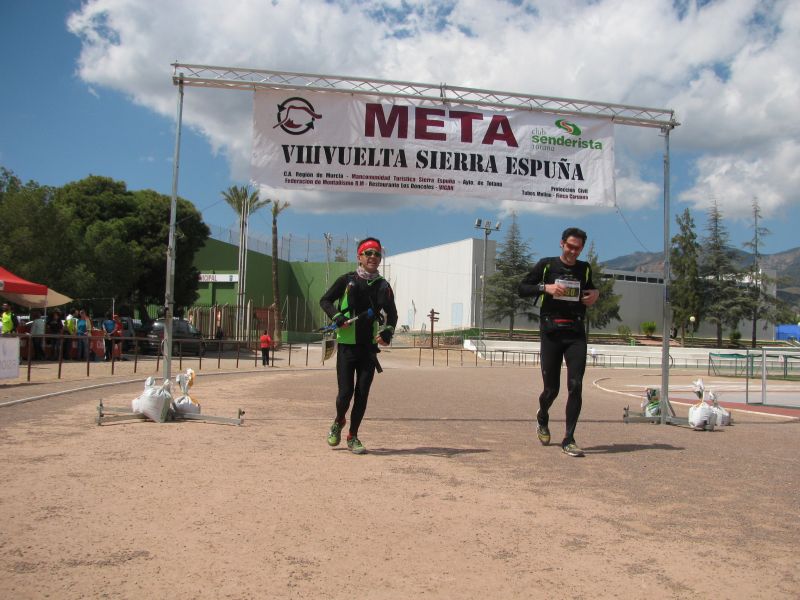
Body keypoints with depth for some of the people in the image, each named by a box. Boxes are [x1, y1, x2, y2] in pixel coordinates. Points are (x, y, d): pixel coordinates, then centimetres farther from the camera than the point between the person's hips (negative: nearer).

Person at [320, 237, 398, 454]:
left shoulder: (383, 286, 8)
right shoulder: (347, 280, 1)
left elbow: (392, 313, 16)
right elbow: (325, 300, 5)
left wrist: (388, 331, -4)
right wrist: (337, 316, -13)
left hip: (369, 347, 2)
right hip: (347, 345, -2)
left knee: (362, 394, 2)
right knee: (345, 392, -5)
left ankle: (353, 437, 16)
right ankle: (338, 423, 26)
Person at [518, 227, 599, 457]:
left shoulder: (585, 268, 12)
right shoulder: (546, 265, 2)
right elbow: (522, 288, 2)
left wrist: (595, 293, 5)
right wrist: (545, 287, -15)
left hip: (576, 334, 2)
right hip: (551, 332, -2)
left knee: (575, 385, -9)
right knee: (551, 388, 4)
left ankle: (568, 440, -2)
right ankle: (542, 420, 37)